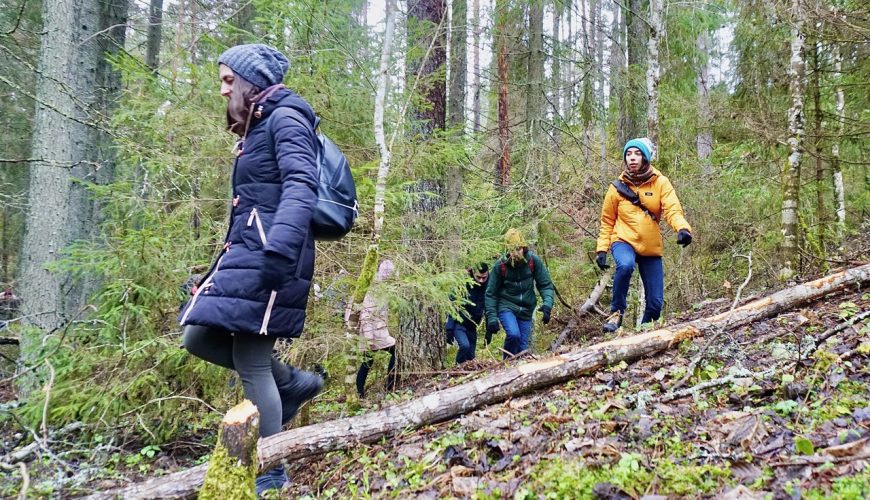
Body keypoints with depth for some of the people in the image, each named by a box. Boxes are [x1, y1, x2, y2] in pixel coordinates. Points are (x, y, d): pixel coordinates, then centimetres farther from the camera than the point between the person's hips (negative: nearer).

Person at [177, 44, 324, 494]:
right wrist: (232, 252, 27)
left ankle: (270, 475, 7)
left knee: (250, 362, -6)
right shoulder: (256, 127, 23)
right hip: (244, 253, 10)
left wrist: (277, 250, -35)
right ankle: (293, 383, 18)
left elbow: (301, 186, -22)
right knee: (199, 336, 9)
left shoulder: (286, 118, -6)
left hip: (268, 255, -10)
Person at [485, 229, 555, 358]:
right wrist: (491, 318, -9)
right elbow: (491, 293, -5)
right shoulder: (500, 265, -13)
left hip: (526, 311, 3)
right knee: (513, 334, -27)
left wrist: (547, 305, -22)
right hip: (506, 307, -3)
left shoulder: (534, 261, -9)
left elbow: (546, 285, -5)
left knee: (523, 349, 4)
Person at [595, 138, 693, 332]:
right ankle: (616, 312, -16)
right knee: (625, 265, -36)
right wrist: (602, 248, 0)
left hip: (651, 247, 1)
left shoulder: (660, 183, -1)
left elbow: (672, 210, -15)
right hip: (624, 241, -1)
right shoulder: (618, 186, 1)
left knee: (656, 302, 0)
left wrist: (682, 228, -36)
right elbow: (607, 221, 9)